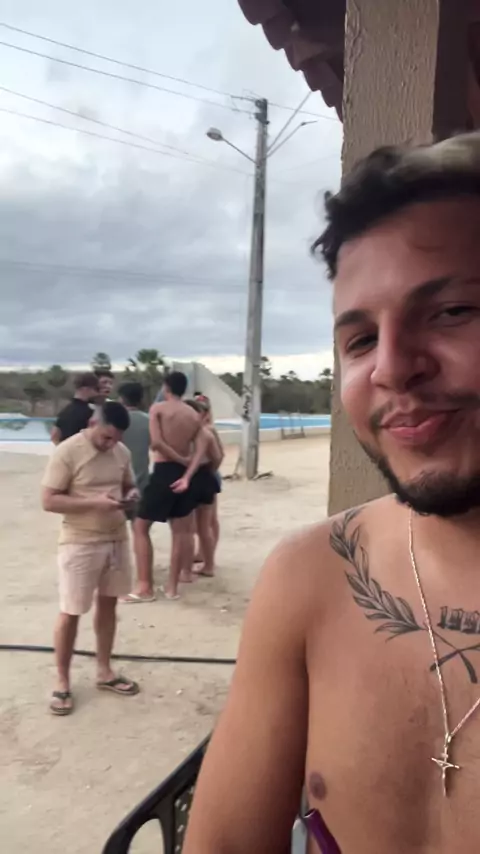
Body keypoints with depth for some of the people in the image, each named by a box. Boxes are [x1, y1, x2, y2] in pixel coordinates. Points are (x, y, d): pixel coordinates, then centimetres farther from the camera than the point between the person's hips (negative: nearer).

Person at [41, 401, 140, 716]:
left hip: (117, 539, 6)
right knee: (70, 613, 3)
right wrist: (94, 503, -26)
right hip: (80, 544, -6)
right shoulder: (67, 452, -16)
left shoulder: (122, 452, 2)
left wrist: (131, 495, -8)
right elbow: (49, 501, -17)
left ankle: (104, 671, 31)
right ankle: (62, 682, 20)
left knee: (108, 604, 16)